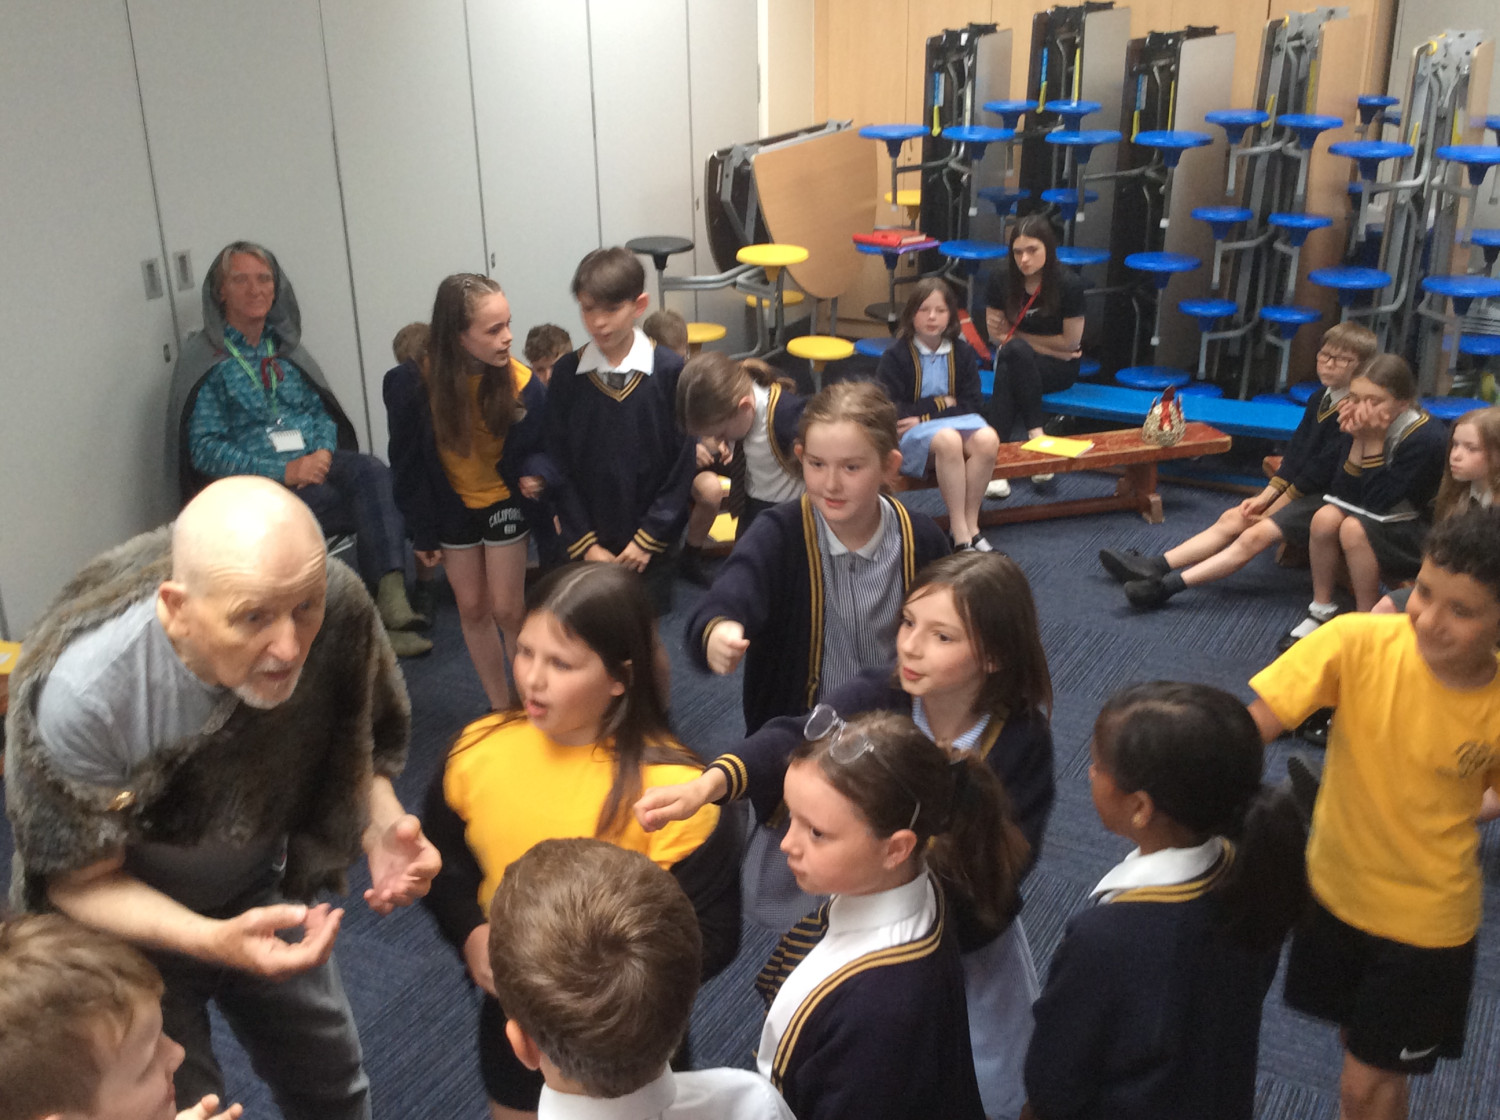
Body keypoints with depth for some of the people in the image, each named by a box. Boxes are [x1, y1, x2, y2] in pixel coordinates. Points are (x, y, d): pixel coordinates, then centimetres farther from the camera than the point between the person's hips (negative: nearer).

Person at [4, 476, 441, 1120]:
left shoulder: (339, 606, -29)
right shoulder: (77, 690, -38)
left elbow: (356, 742, -8)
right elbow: (79, 882, -23)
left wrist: (383, 827, -28)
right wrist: (215, 942, -39)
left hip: (262, 892, 4)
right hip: (126, 925, -3)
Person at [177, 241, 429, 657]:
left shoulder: (283, 346, 18)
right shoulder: (205, 361, 0)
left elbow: (320, 409, 18)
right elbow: (204, 449, -7)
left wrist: (323, 451, -6)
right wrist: (283, 471, -16)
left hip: (315, 464, 5)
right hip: (259, 485, -5)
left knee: (372, 471, -29)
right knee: (374, 504, -28)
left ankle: (391, 595, -41)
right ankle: (385, 614, -19)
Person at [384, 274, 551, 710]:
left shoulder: (522, 384, -24)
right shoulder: (413, 386, -22)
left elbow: (539, 446, -7)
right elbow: (407, 462, -8)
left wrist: (535, 473, -30)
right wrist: (422, 530, -2)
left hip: (505, 502, -2)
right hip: (451, 506, 2)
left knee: (506, 610, 2)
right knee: (472, 608, 13)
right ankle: (499, 706, 30)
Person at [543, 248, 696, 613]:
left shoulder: (670, 371, -9)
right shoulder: (567, 374, -4)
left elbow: (683, 463, -6)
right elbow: (559, 466, -1)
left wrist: (649, 538, -8)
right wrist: (585, 542, -5)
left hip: (651, 544, -1)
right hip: (586, 545, 1)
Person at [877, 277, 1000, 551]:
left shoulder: (963, 353, 9)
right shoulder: (895, 357, 0)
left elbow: (972, 404, 0)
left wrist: (925, 416, -13)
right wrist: (941, 403, -7)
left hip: (957, 423, 4)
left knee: (987, 439, -31)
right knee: (948, 440, -37)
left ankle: (970, 522, -21)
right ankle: (960, 532, -32)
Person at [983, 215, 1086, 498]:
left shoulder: (1068, 284, -15)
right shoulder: (1001, 279, -6)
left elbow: (1070, 342, -8)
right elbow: (996, 334, 0)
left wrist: (1018, 336, -4)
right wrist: (1045, 346, -8)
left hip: (1058, 368, -3)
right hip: (1016, 362, 3)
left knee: (1012, 353, -33)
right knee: (1011, 353, -33)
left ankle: (997, 452, -37)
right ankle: (1036, 433, -35)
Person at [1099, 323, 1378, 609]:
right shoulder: (1320, 399, 12)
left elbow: (1325, 467, -18)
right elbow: (1296, 453, 10)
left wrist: (1276, 504, -11)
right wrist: (1266, 495, -1)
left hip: (1326, 498, -9)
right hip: (1298, 487, 9)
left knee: (1257, 534, -24)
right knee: (1231, 518, -1)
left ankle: (1166, 586, -35)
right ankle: (1155, 567, -7)